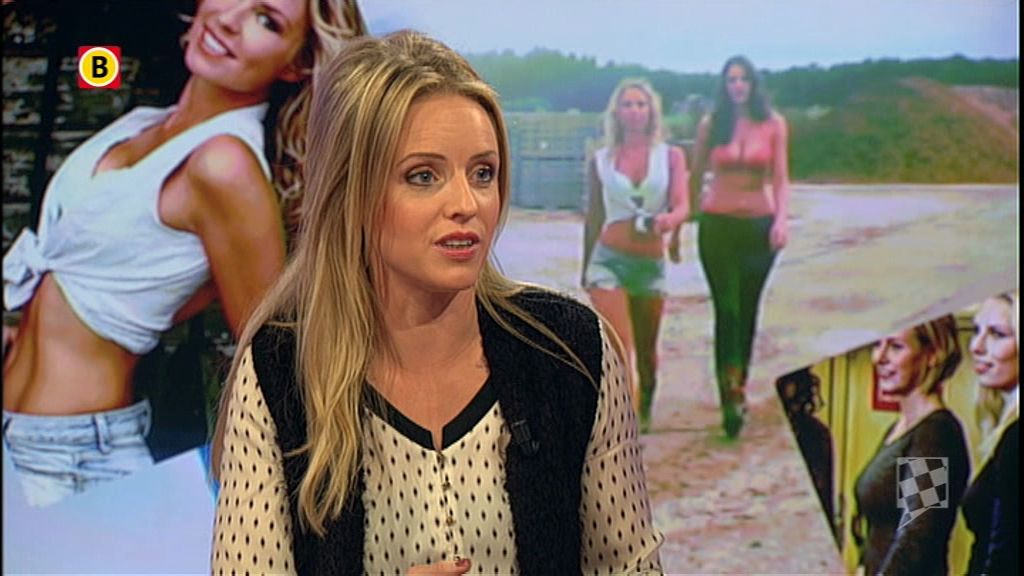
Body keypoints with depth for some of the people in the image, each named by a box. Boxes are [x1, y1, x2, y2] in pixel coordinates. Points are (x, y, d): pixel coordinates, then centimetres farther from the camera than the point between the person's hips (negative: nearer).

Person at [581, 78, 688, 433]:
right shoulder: (601, 160, 3)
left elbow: (682, 205, -8)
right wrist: (586, 269, 17)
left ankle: (644, 413, 41)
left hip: (651, 265, 2)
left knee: (646, 351, 17)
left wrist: (669, 220, -32)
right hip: (609, 260, -1)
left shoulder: (671, 156, 3)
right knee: (620, 349, -14)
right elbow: (594, 217, 11)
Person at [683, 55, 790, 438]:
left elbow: (780, 178, -1)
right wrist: (679, 225, 7)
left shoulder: (773, 124, 2)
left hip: (759, 224, 1)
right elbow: (695, 179, 7)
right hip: (717, 224, -1)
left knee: (747, 309, 10)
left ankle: (738, 388, 25)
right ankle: (731, 398, -11)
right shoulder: (710, 125, 2)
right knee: (726, 309, -9)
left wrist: (782, 219, -15)